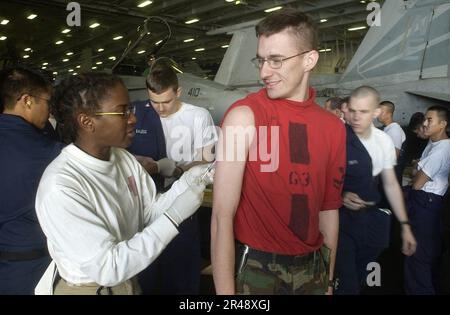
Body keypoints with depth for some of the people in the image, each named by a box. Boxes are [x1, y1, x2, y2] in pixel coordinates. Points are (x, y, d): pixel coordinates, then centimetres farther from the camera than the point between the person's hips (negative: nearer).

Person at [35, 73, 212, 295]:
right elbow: (107, 268, -28)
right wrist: (174, 217, -28)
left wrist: (185, 183, -18)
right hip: (89, 287, -7)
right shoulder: (60, 187, -29)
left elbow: (150, 211, -2)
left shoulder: (124, 158, -6)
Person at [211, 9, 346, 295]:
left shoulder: (334, 127, -1)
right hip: (256, 268, -4)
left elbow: (328, 209, 7)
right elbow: (222, 215, -18)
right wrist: (225, 291, -19)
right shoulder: (244, 115, -15)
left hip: (312, 269, 5)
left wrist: (329, 279, 11)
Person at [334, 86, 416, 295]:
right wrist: (340, 196, -24)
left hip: (370, 219, 5)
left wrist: (405, 225, 8)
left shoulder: (384, 141, -1)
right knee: (346, 284, -2)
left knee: (359, 278, 20)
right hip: (340, 218, -5)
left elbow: (391, 184, 7)